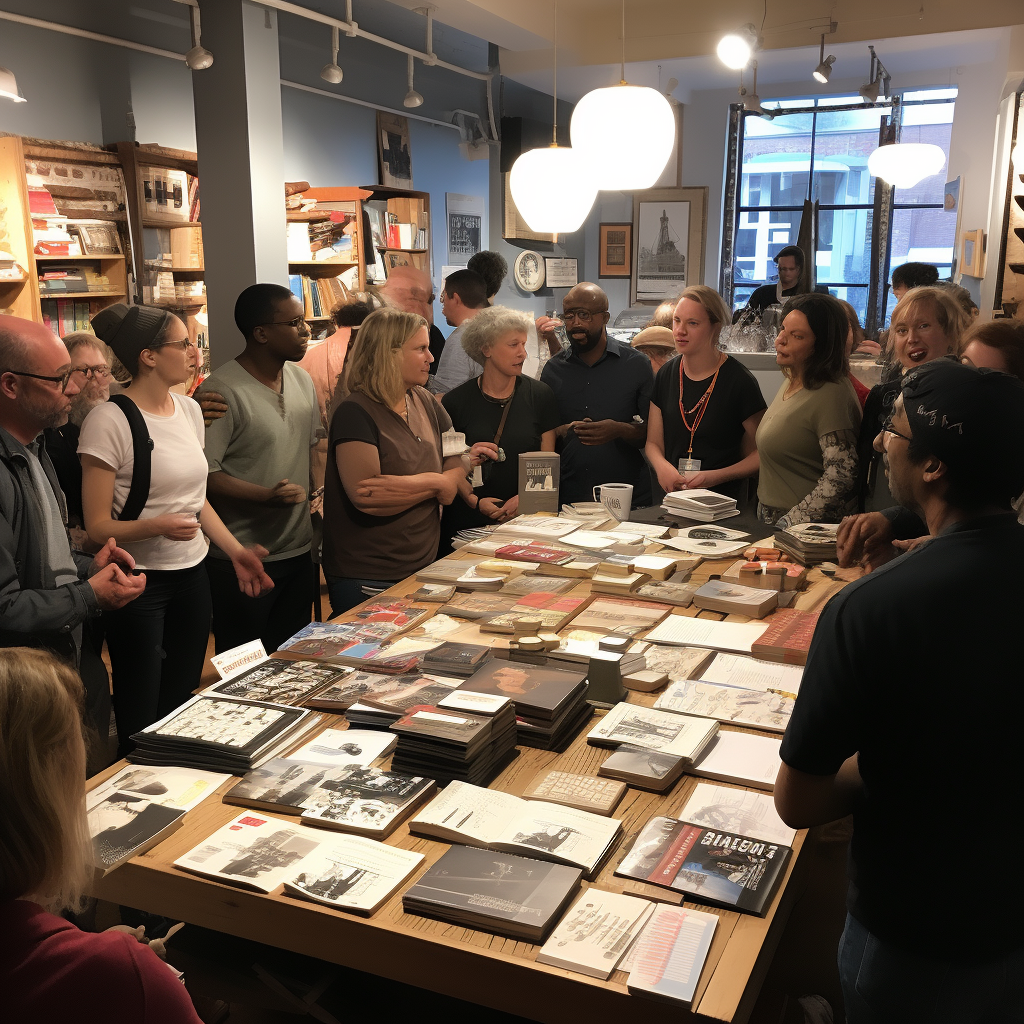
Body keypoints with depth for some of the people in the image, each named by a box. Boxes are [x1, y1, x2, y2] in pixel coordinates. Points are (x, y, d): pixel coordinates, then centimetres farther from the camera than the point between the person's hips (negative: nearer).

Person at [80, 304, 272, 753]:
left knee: (182, 707, 16)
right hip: (139, 580, -6)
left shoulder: (189, 409, 7)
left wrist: (236, 551, 7)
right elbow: (97, 525, -13)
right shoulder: (109, 421, -15)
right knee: (141, 721, 3)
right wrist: (156, 526, -30)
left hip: (191, 574, 7)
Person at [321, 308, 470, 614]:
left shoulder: (425, 402, 7)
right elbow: (367, 498, -24)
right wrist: (435, 484, -12)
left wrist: (405, 486, -16)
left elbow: (458, 463, 4)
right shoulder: (355, 413, -15)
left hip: (423, 565, 7)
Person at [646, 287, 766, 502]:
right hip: (674, 497, 4)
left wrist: (717, 476, -15)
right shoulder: (666, 375, 7)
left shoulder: (739, 381, -8)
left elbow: (763, 453, -3)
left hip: (725, 498, -4)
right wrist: (662, 466, -9)